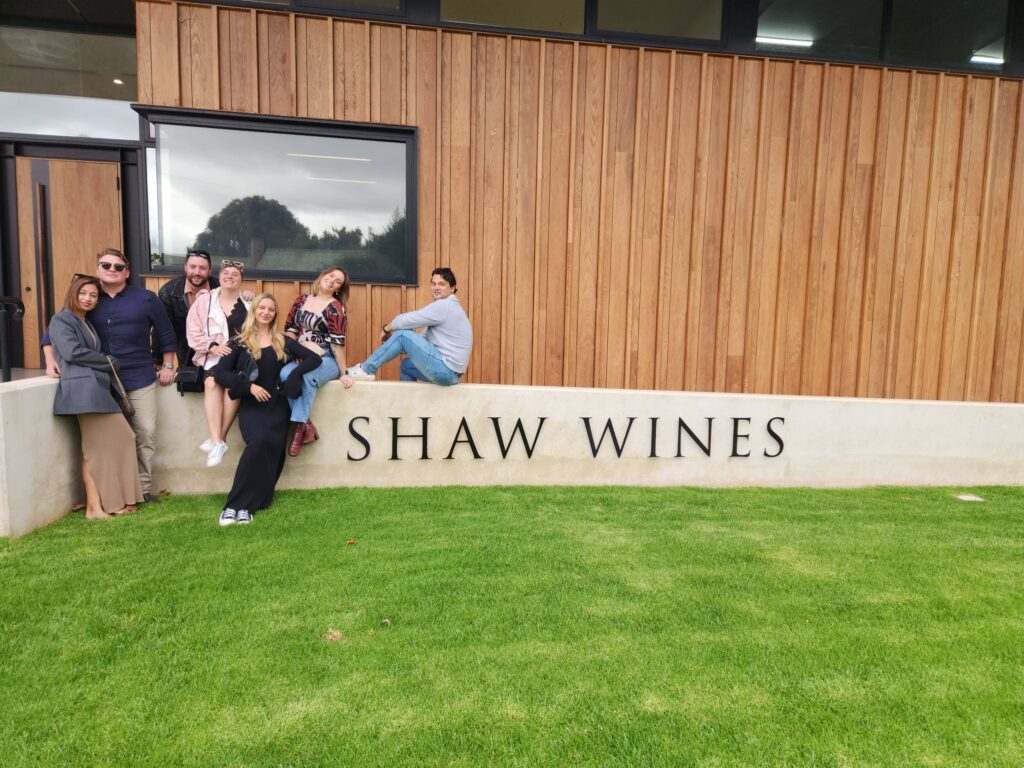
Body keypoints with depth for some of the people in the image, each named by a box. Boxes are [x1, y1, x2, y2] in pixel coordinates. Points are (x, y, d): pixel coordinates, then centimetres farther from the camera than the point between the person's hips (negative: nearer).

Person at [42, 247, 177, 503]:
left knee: (146, 434, -3)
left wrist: (167, 366, 8)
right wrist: (51, 361, 1)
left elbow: (166, 333, 11)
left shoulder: (146, 299, 5)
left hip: (140, 379, -1)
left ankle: (144, 488, 9)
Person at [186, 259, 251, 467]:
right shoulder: (204, 299, 10)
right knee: (212, 382, -30)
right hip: (212, 355, 1)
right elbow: (193, 331, 4)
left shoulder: (249, 303, 9)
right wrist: (213, 346, -11)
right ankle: (217, 442, -33)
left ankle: (217, 440, -22)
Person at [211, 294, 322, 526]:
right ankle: (238, 504, -20)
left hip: (277, 406, 2)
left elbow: (314, 358, 6)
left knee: (269, 448, -19)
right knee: (259, 442, -27)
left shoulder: (283, 341, 13)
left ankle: (243, 505, -9)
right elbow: (219, 373, 0)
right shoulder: (239, 343, 8)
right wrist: (249, 385, -12)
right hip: (251, 406, -2)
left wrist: (294, 375, -10)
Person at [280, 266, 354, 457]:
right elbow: (290, 329, 12)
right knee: (285, 373, -31)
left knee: (307, 376, -37)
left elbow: (337, 341, -11)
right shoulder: (302, 300, 12)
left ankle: (299, 426, -26)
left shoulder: (335, 307, -5)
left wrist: (343, 373, -12)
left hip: (326, 359, -4)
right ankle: (307, 425, -25)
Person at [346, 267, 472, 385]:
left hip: (446, 370, -10)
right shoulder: (446, 308, 20)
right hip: (449, 371, 10)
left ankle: (367, 369, 4)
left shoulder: (444, 306, -13)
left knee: (402, 335, -9)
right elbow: (424, 337, 19)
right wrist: (393, 335, 8)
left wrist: (386, 329, 7)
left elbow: (407, 320, -12)